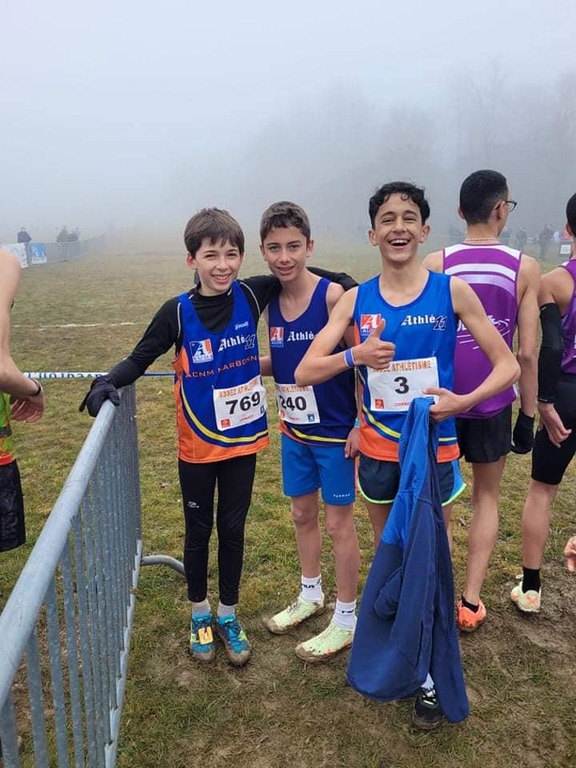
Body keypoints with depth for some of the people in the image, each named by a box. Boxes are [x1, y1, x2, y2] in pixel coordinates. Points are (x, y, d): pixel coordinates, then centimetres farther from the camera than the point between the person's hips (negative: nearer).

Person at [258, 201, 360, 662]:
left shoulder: (332, 295, -19)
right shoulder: (271, 302, 0)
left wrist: (362, 424, -17)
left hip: (336, 431, -6)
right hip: (294, 429, 6)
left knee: (338, 521, 7)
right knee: (302, 513, 20)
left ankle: (347, 619, 26)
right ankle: (311, 594, 43)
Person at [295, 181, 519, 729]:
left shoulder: (452, 291, -7)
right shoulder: (355, 301, -2)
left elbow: (508, 366, -3)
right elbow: (304, 372, -6)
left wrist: (463, 401, -20)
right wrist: (355, 355, -24)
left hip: (434, 449, -2)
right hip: (378, 451, 2)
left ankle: (430, 674, 26)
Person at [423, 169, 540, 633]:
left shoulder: (436, 263, -6)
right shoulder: (525, 267, -6)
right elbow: (527, 352, -6)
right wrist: (528, 414, 4)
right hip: (493, 401, 0)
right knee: (486, 497, 17)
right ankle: (471, 601, 17)